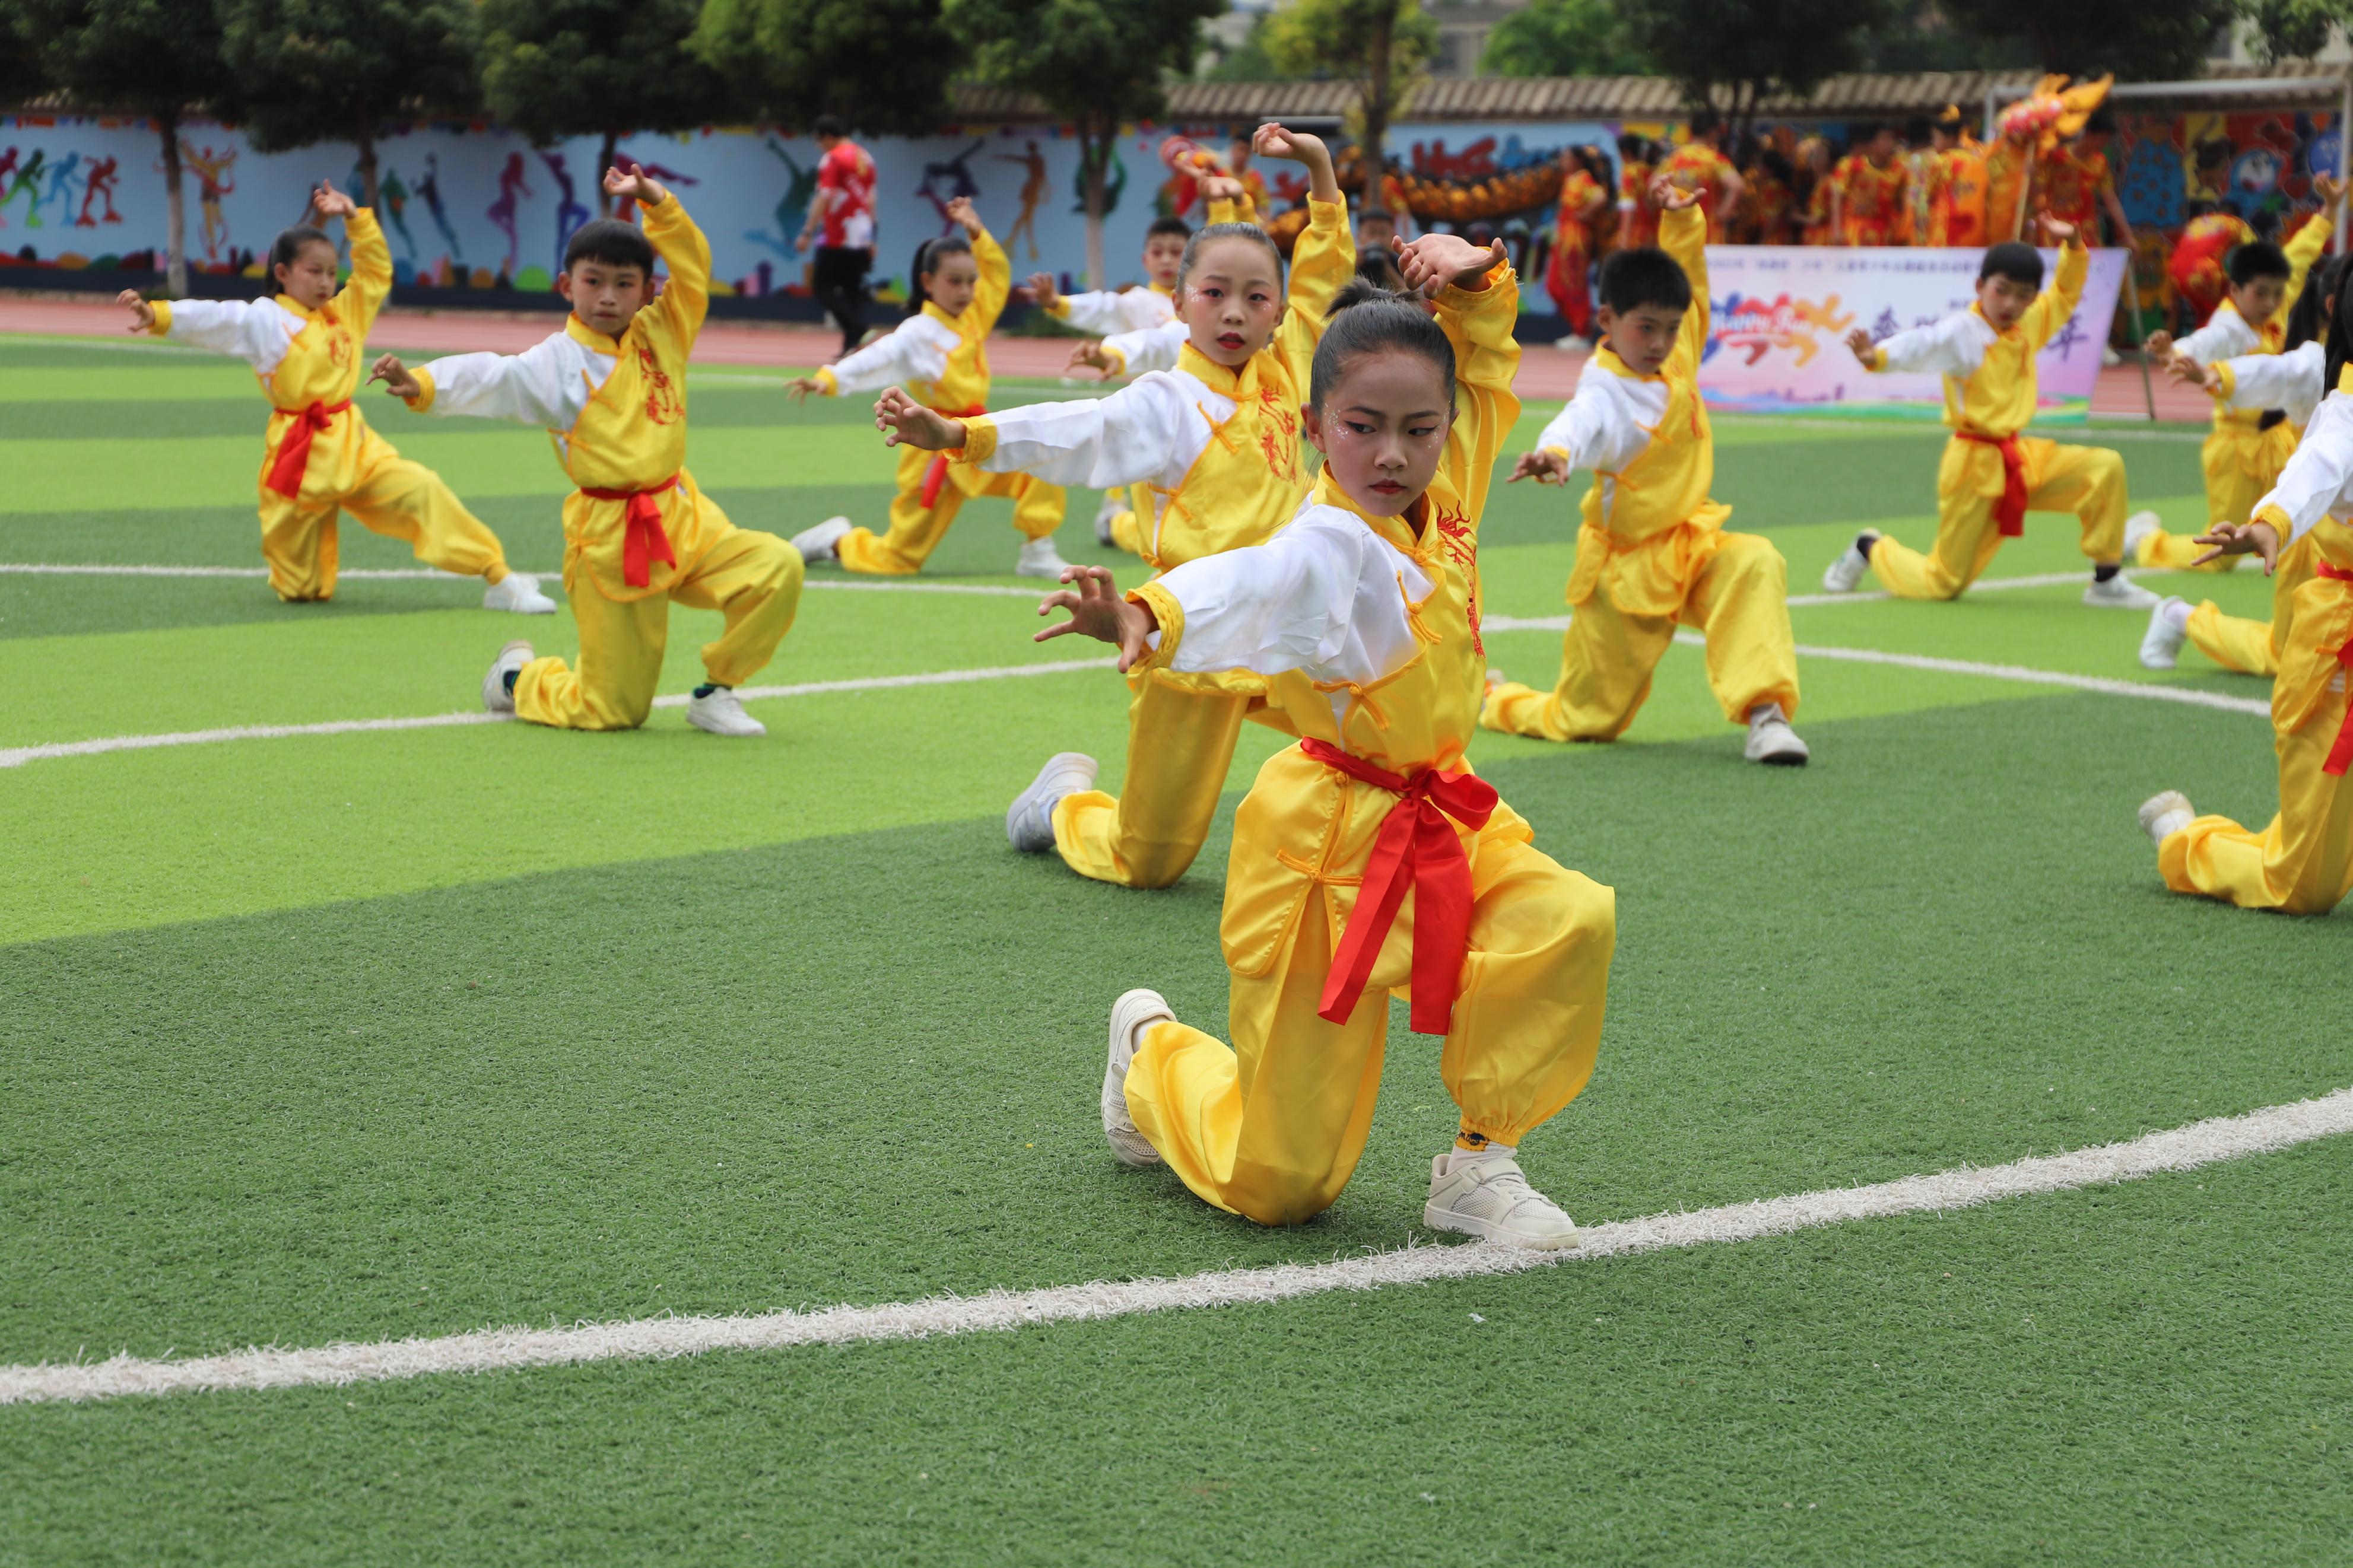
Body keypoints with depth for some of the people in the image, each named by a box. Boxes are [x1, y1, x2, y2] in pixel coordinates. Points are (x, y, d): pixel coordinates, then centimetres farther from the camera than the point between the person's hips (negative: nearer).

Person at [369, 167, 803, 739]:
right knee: (613, 710, 0)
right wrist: (420, 383, -38)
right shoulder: (556, 362, -6)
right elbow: (488, 379, -20)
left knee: (778, 569, -18)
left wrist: (656, 202, -12)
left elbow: (693, 268, 2)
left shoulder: (660, 336, 7)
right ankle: (518, 677, 35)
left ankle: (714, 692, 4)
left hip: (682, 519, 5)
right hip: (609, 537, -5)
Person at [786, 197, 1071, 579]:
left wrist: (976, 232, 6)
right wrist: (829, 379, -45)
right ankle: (837, 541, 29)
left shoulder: (973, 317, 7)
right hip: (938, 453, -7)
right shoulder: (919, 333, -16)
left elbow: (998, 274, 18)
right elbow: (877, 358, -30)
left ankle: (1036, 552, -1)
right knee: (898, 559, 0)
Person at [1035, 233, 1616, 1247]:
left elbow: (1484, 364, 16)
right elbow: (1247, 588, -45)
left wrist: (1471, 286, -3)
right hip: (1329, 846, -7)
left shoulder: (1441, 500, 1)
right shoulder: (1330, 544, -22)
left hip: (1442, 829, 7)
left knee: (1570, 924, -24)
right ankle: (1155, 1051, 36)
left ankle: (1480, 1165, -3)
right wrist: (1145, 619, -65)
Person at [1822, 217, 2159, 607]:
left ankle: (2106, 582, 1)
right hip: (1975, 464, -6)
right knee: (1942, 585, 1)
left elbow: (2065, 294, 22)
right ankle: (1871, 548, 31)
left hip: (2021, 457, 7)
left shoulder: (2028, 325, 7)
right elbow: (1920, 345, -35)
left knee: (2106, 468, -12)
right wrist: (1876, 357, -55)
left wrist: (2073, 247, 5)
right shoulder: (1961, 333, -16)